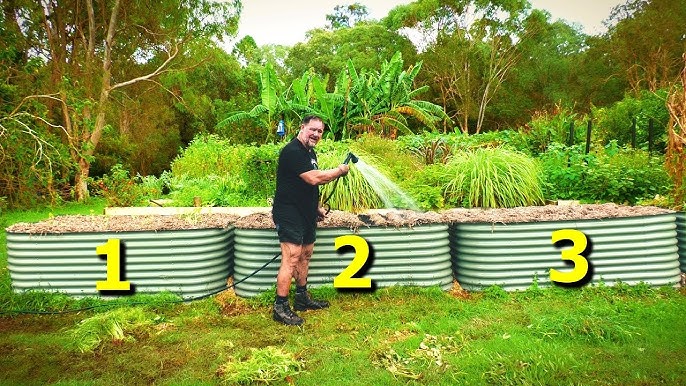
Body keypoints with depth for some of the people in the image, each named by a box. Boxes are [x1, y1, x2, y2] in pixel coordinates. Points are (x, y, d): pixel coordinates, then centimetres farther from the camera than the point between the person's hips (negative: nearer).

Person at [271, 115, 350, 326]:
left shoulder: (310, 152, 15)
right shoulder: (293, 151, -17)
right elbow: (314, 178, -25)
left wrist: (317, 207, 21)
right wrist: (339, 171, -12)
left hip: (306, 213, 10)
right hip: (289, 213, -10)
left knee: (305, 255, 16)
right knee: (291, 259, -12)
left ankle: (302, 297, 30)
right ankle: (280, 307, -4)